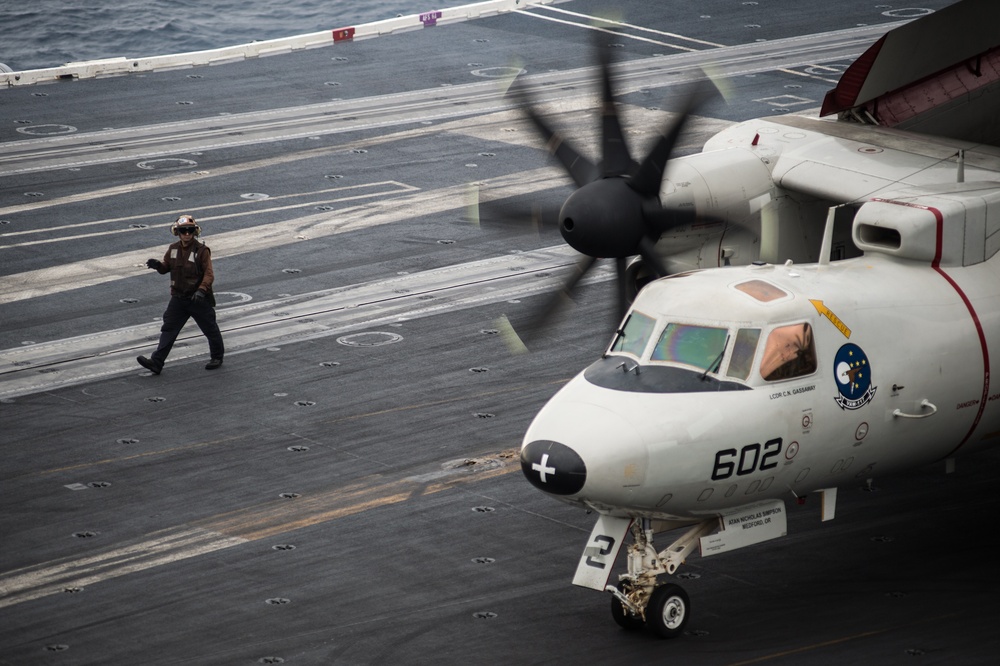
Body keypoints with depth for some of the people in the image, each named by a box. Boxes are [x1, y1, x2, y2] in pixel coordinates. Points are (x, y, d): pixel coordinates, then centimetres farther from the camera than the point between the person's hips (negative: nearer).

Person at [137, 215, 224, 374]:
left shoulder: (202, 250, -13)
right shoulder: (173, 249, 4)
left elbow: (209, 274, -17)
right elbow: (166, 267, 13)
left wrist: (201, 290, -33)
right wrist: (158, 265, -11)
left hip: (199, 299, -4)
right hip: (178, 298, 4)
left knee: (210, 329, 12)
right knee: (168, 329, -4)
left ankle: (217, 357, 34)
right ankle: (156, 362, -9)